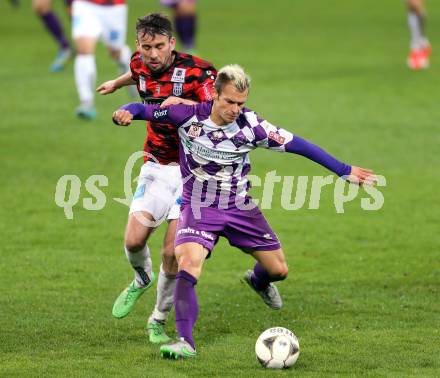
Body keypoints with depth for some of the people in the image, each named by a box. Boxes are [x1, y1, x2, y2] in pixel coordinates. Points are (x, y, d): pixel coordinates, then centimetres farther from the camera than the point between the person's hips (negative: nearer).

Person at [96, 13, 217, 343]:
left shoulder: (197, 71, -18)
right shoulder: (140, 66, 0)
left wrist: (184, 104, -41)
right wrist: (118, 82, 46)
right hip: (157, 166, 4)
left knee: (172, 252, -11)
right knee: (134, 240, -10)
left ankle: (159, 321, 10)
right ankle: (142, 279, 27)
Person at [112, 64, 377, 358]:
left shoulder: (251, 126, -16)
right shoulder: (189, 115, -17)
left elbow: (296, 144, -11)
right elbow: (144, 110, -11)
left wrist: (344, 171, -9)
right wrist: (126, 113, -36)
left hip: (240, 207, 2)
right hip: (199, 207, -2)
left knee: (278, 270, 10)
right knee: (188, 265, -27)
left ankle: (258, 281, 49)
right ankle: (186, 342, -24)